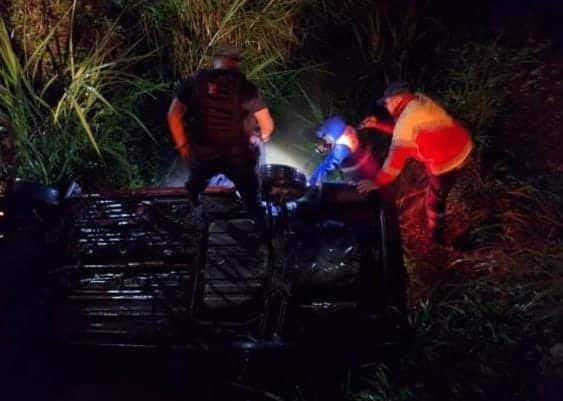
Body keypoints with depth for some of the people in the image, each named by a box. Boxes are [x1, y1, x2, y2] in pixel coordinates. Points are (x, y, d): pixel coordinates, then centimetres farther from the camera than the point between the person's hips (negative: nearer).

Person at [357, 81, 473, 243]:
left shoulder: (407, 119, -26)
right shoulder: (419, 100, 2)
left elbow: (396, 156, -28)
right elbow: (400, 131, 15)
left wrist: (377, 182, -24)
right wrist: (378, 124, 8)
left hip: (448, 160, -9)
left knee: (434, 200, 11)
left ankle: (435, 237, 30)